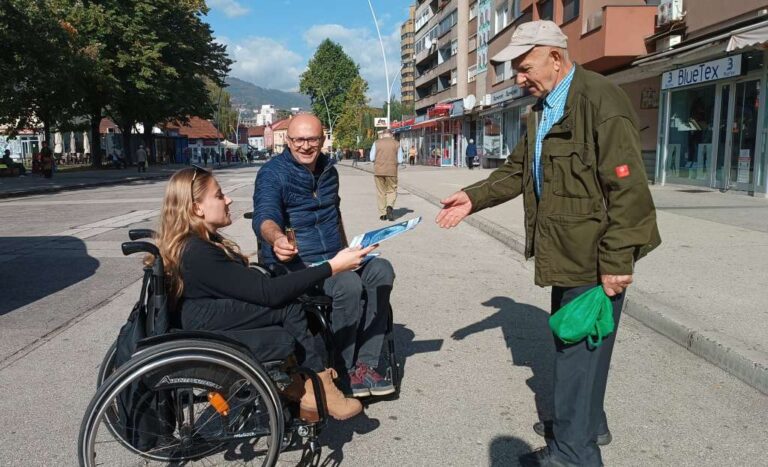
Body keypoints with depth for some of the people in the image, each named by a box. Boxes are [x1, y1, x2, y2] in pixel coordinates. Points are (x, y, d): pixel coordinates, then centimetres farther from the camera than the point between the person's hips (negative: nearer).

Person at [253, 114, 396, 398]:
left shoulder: (328, 170, 13)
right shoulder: (273, 173, -10)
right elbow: (264, 216, -28)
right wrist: (277, 239, -51)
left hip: (332, 257, 7)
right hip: (291, 263, -7)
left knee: (380, 271, -19)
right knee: (348, 284, -32)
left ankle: (366, 362, -14)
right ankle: (346, 370, -14)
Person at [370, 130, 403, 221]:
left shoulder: (376, 143, 3)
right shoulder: (396, 144, 4)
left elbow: (372, 158, 0)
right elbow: (400, 160, 2)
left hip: (378, 171, 0)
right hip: (391, 171, 0)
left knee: (381, 192, 9)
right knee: (392, 191, 11)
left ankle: (382, 214, 9)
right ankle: (390, 206, -16)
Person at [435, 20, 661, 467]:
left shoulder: (600, 99, -18)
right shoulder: (544, 108, 12)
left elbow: (628, 188, -21)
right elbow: (517, 170, 16)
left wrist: (617, 260, -22)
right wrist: (474, 197, 4)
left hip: (595, 255, -9)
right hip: (567, 250, 9)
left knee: (579, 346, 0)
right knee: (571, 340, 21)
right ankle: (588, 422, 40)